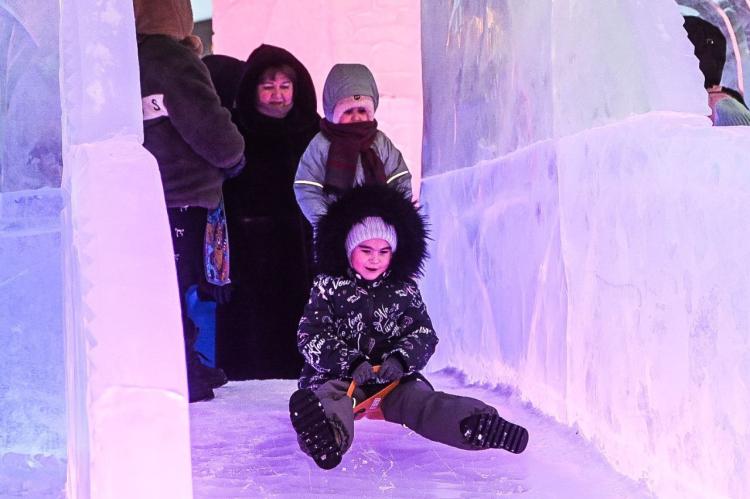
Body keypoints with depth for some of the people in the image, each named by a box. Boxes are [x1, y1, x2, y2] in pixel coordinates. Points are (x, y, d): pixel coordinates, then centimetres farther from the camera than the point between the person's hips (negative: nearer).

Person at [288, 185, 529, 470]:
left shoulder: (405, 292, 13)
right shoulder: (328, 287, 6)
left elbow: (424, 336, 6)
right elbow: (311, 337, -4)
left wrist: (401, 359, -17)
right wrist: (351, 362, -21)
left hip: (394, 379, 2)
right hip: (338, 377, -2)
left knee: (420, 400, -27)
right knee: (330, 398, -37)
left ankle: (475, 425, -58)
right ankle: (328, 435, -75)